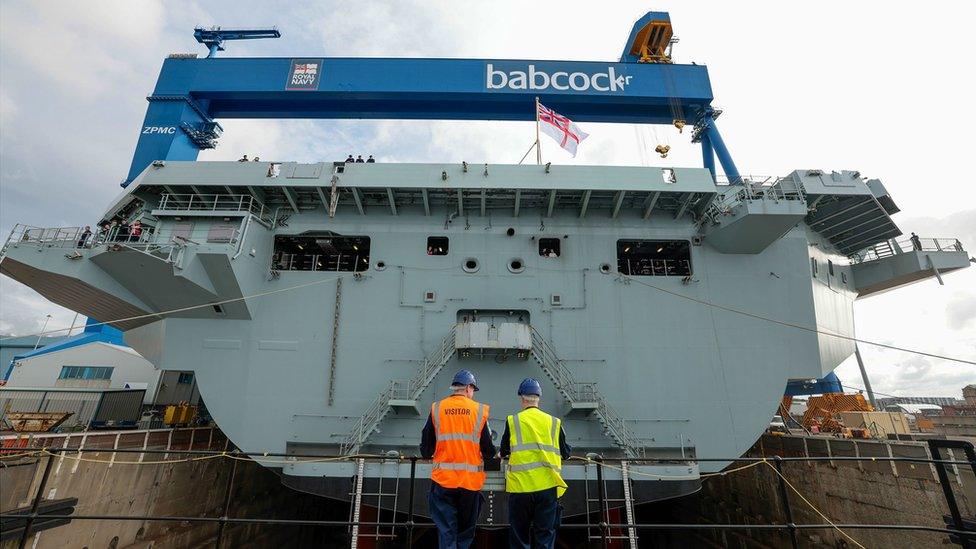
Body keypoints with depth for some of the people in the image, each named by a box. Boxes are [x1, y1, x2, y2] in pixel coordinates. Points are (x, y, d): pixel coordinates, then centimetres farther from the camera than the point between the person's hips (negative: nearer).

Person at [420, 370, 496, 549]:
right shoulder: (480, 411, -4)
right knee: (466, 531, 17)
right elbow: (489, 451, -2)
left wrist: (428, 455, 25)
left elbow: (426, 449, 3)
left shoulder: (436, 408, -2)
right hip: (471, 480, 0)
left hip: (442, 479, 1)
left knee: (446, 530, 9)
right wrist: (489, 455, 21)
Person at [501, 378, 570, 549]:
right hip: (547, 486, 1)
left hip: (520, 485, -1)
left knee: (519, 535, 13)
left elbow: (503, 452, 9)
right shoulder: (554, 422, 3)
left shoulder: (513, 421, -1)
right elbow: (565, 454, 10)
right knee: (545, 535, 11)